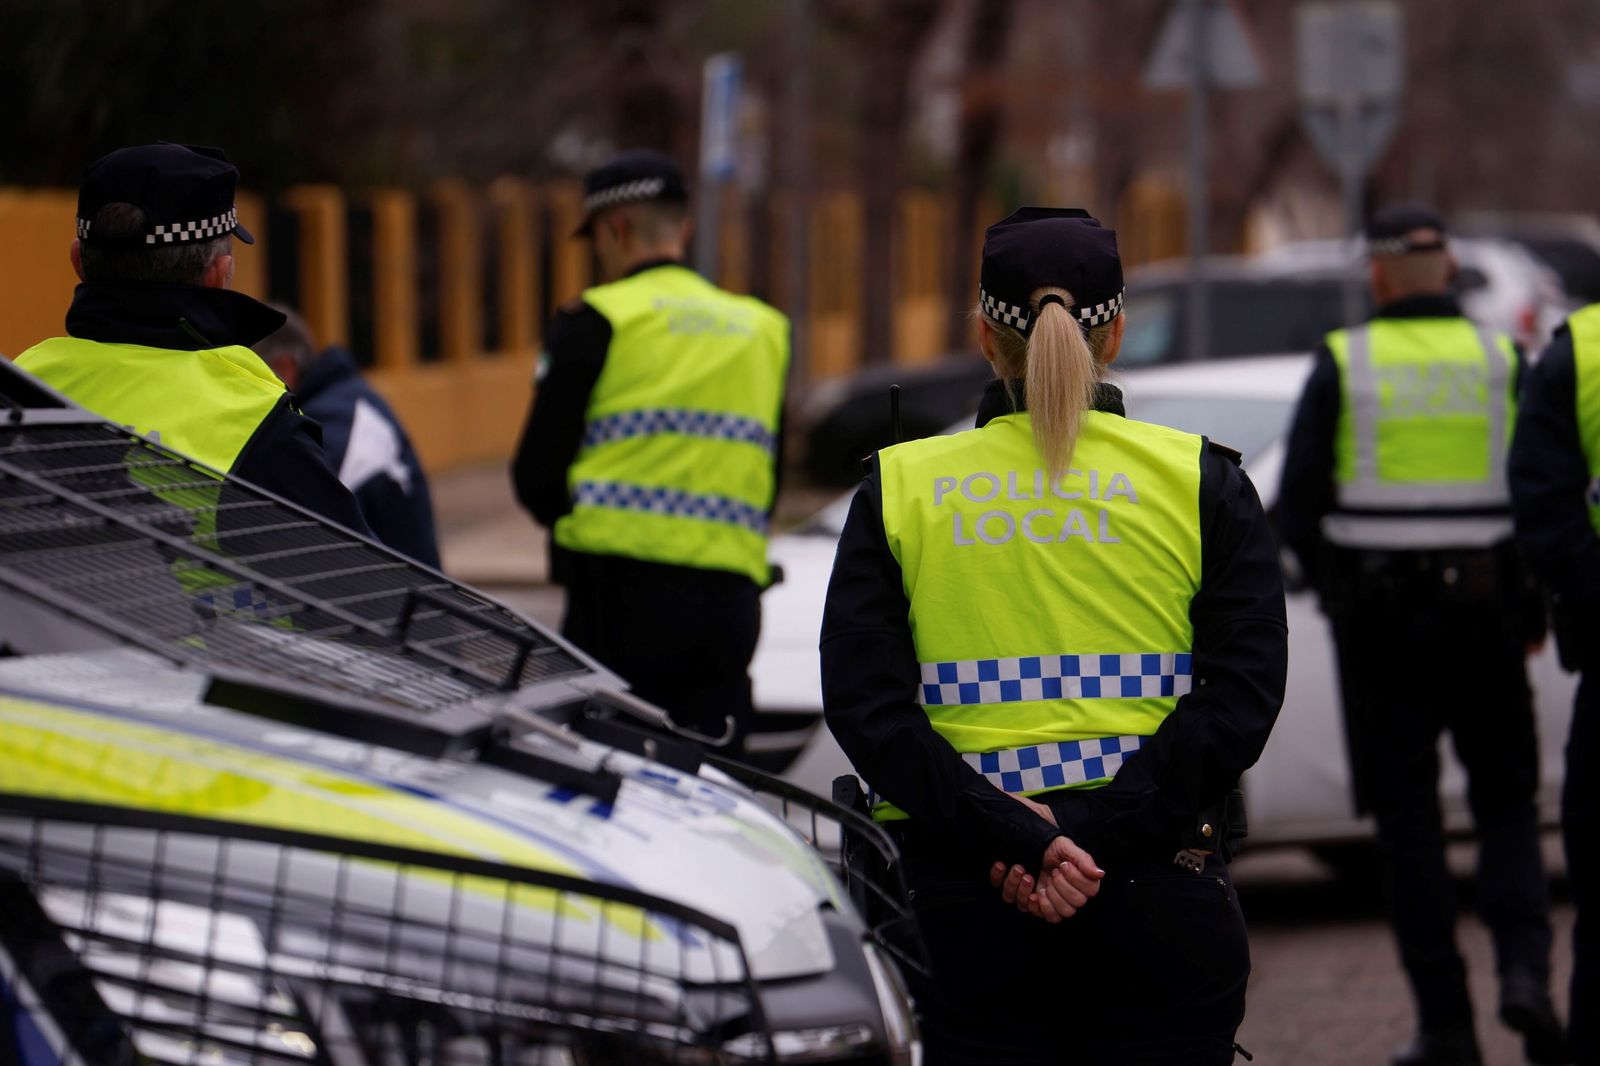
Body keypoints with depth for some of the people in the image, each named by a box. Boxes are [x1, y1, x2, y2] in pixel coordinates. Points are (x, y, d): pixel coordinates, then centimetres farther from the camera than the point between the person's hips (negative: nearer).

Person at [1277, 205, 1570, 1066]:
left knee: (1408, 820, 5)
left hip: (1379, 617, -1)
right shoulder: (1503, 364, 2)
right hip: (1485, 611, 1)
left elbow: (1295, 510, -2)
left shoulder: (1343, 364, -1)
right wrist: (1534, 608, 13)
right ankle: (1525, 967, -10)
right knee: (1506, 801, 13)